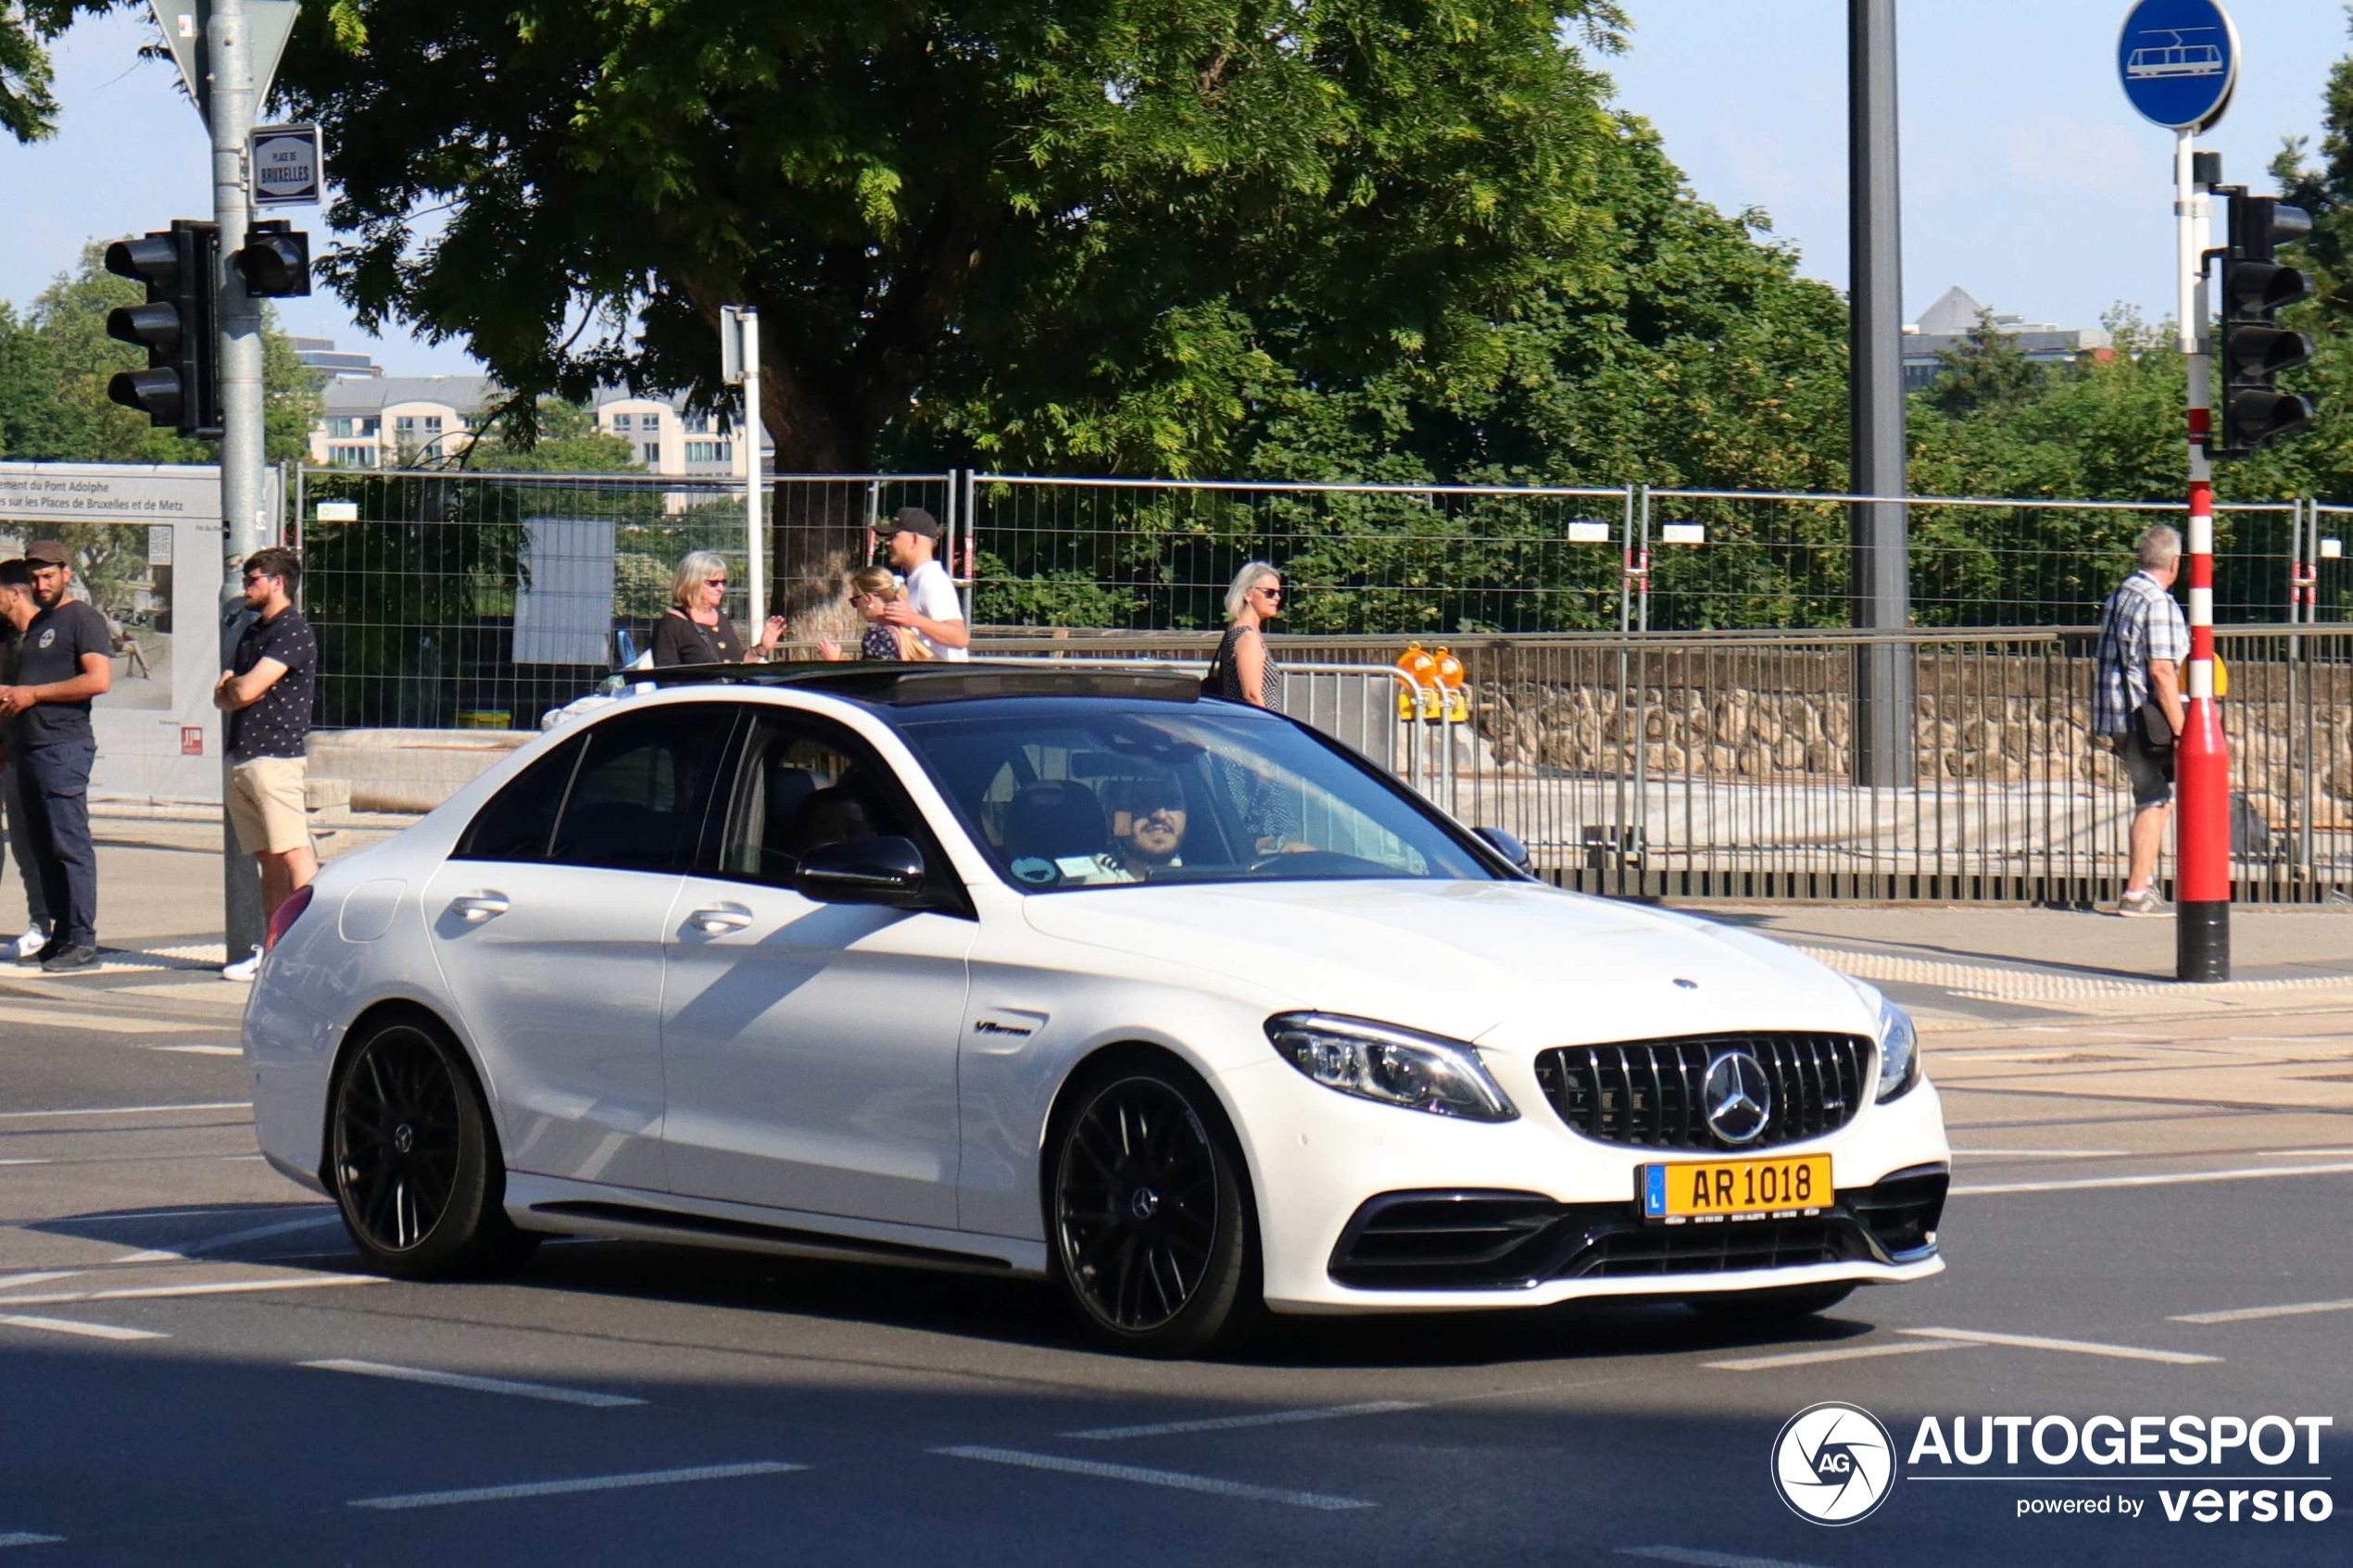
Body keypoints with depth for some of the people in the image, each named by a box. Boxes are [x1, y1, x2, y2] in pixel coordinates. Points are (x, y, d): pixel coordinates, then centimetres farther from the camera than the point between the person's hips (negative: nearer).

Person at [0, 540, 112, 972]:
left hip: (65, 746, -9)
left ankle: (82, 943, -12)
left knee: (70, 844, -11)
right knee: (44, 848, 8)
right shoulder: (36, 624, 22)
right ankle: (61, 936, 11)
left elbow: (99, 680, -17)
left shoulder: (82, 619, -5)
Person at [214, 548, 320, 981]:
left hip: (275, 756, -9)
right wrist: (230, 691, -4)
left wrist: (231, 686, 5)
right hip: (242, 759, 9)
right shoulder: (253, 630, 20)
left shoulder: (293, 632, -10)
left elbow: (244, 690, -17)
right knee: (267, 860, 9)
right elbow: (223, 696, 19)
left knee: (294, 856, -11)